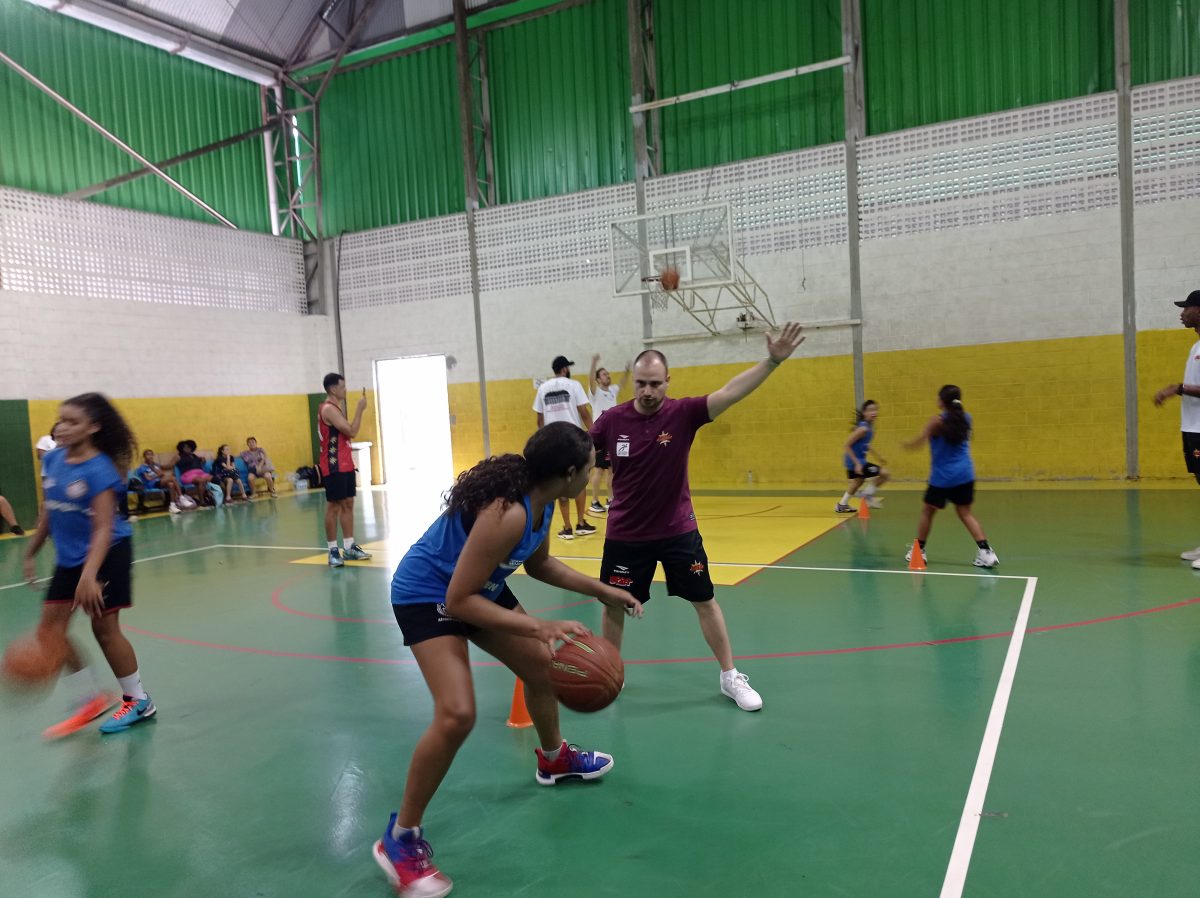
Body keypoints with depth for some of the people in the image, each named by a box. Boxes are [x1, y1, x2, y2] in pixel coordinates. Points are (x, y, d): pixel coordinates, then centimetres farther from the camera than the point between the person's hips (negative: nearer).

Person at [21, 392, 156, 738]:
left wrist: (89, 575, -35)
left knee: (104, 627, -1)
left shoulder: (99, 470, -21)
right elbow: (48, 512, 12)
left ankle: (139, 701, 16)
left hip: (107, 553, -7)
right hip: (68, 558, 7)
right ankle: (93, 699, 18)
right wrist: (31, 553, 15)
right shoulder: (52, 460, 0)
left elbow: (104, 528, -26)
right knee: (50, 630, 3)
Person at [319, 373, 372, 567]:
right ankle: (333, 551, 0)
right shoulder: (328, 409, -15)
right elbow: (352, 432, -21)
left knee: (348, 504, 11)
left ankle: (349, 547, 16)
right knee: (334, 507, -5)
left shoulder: (336, 408, 16)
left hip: (345, 465, 10)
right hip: (334, 467, -10)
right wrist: (360, 409, -15)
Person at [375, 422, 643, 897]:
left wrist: (602, 591, 8)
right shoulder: (508, 514, -36)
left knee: (542, 666, 18)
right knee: (457, 714, -23)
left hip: (478, 586, 9)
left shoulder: (540, 501, -7)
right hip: (427, 596, -9)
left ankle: (554, 759, 47)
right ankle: (401, 838, -1)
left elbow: (538, 564, 11)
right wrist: (540, 626, -34)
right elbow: (458, 600, -32)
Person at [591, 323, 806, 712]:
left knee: (705, 602, 7)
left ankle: (730, 677, 24)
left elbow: (729, 393, -27)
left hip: (678, 531, -1)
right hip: (625, 534, 1)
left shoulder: (683, 413, -15)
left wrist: (772, 361, -38)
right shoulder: (612, 420, -11)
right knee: (613, 605, 11)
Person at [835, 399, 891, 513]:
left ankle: (842, 505, 45)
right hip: (855, 461, -10)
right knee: (884, 473, -13)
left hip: (858, 459, 10)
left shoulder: (870, 427, 1)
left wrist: (877, 455, 21)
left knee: (859, 481, 32)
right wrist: (857, 463, -28)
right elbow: (846, 446, -26)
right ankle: (868, 495, 5)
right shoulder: (863, 428, -26)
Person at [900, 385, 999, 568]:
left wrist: (906, 445, 12)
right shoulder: (966, 419, 4)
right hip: (965, 474, 5)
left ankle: (919, 551, 18)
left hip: (942, 476, -5)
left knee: (927, 512, 11)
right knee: (965, 513, 11)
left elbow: (917, 442, -7)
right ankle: (986, 551, 0)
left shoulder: (938, 420, -12)